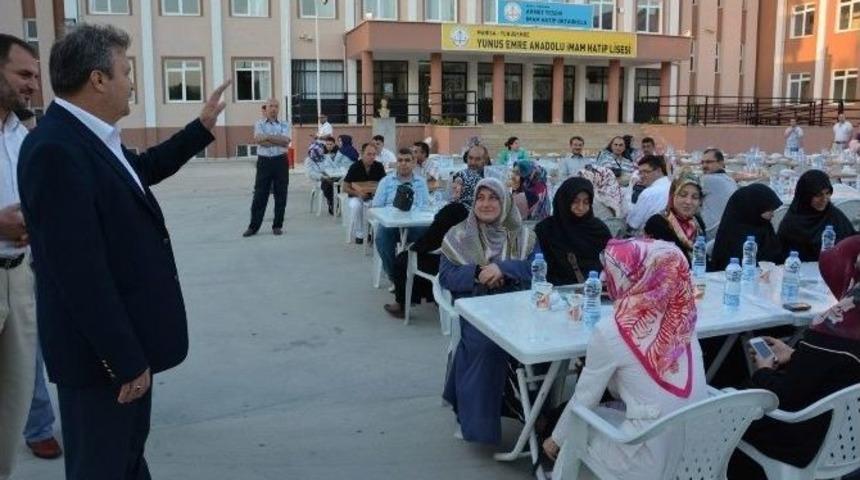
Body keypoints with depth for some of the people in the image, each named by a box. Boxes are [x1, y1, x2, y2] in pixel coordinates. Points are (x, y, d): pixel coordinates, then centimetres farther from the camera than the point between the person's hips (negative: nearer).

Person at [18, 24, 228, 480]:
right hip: (103, 351, -10)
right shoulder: (56, 150, -25)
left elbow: (142, 169, 27)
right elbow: (80, 272, -28)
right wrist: (126, 360, -24)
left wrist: (202, 127, 26)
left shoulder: (91, 136, 6)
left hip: (125, 339, 10)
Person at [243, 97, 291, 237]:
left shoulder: (284, 125, 8)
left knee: (280, 195, 4)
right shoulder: (259, 124, 6)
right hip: (264, 162, -1)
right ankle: (253, 226, 7)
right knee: (260, 195, 1)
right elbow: (259, 140, -13)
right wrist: (278, 141, -11)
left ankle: (277, 226, 15)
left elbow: (285, 141, -9)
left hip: (280, 161, 1)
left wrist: (268, 137, -12)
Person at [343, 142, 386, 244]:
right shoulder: (355, 167, -9)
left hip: (374, 196, 1)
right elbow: (345, 188, -6)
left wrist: (377, 190, -21)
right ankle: (359, 235, -16)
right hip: (357, 196, -1)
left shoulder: (379, 166, -4)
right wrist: (358, 193, -22)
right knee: (355, 206, -35)